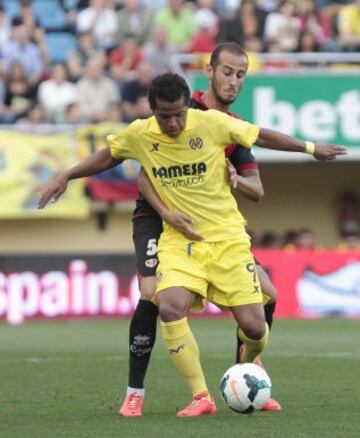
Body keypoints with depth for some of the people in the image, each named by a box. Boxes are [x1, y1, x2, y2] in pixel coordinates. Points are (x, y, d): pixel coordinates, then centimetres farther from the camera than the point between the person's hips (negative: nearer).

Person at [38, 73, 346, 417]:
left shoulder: (212, 122, -10)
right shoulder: (138, 135, -5)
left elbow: (260, 136, 6)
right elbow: (108, 156, 17)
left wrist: (310, 148, 13)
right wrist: (66, 176, 11)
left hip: (227, 237, -1)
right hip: (179, 241, 1)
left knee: (253, 327, -8)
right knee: (169, 308, -28)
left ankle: (248, 366, 32)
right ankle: (201, 398, -17)